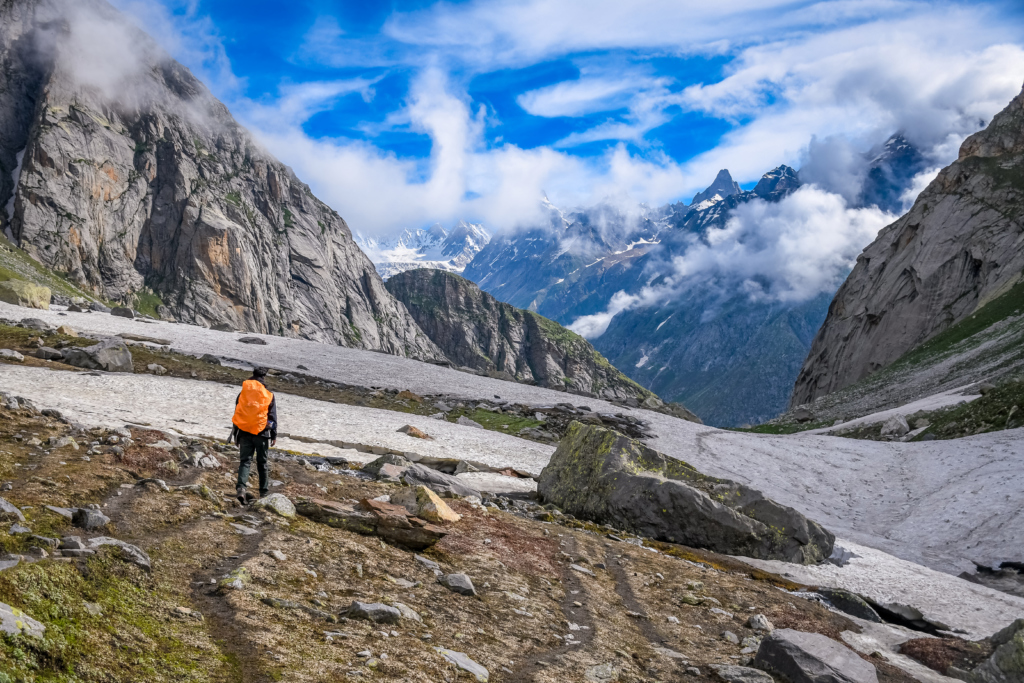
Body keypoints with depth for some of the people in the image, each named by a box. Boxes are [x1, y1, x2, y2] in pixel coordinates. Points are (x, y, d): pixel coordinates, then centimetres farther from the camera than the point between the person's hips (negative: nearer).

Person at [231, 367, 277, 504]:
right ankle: (264, 491, 16)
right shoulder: (269, 396, 1)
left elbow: (236, 415, 10)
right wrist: (274, 435, 9)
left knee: (245, 461, 1)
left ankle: (241, 488, -21)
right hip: (262, 433, -1)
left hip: (244, 433, 1)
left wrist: (235, 434, 17)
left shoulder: (242, 394, 7)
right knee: (262, 463, 10)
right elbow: (273, 417, 3)